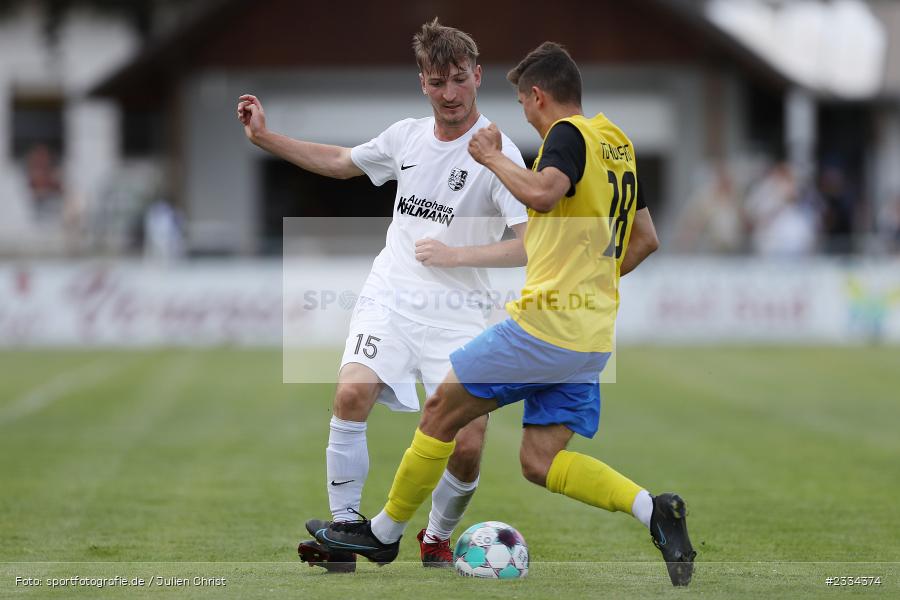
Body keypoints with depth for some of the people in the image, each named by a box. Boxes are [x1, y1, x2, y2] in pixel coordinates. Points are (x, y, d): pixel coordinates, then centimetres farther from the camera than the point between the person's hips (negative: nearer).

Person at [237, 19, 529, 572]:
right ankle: (344, 530, -12)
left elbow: (531, 246, -14)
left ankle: (438, 536, 20)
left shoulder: (498, 153, -7)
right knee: (353, 392, -25)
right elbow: (339, 162, 28)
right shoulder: (406, 136, 8)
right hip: (390, 298, 3)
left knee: (467, 446, -11)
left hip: (457, 314, -3)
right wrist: (265, 137, 22)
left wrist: (453, 254, -19)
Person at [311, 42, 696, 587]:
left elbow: (542, 193, -30)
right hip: (593, 336, 8)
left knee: (442, 409, 6)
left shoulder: (569, 134, -10)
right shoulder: (619, 144, 17)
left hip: (544, 323, -8)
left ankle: (384, 532, 16)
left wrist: (493, 157, -14)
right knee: (541, 463, 6)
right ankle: (654, 510, -12)